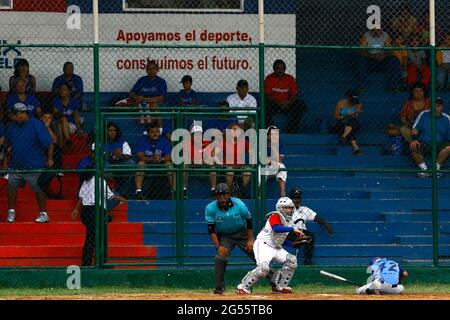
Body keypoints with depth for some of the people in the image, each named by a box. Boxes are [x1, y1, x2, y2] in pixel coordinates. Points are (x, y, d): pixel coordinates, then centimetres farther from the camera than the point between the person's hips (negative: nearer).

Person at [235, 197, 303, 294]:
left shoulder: (287, 221, 17)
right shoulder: (275, 216, -10)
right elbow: (276, 228, -32)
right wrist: (293, 229, -31)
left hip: (276, 248, 9)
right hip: (263, 245, -9)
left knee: (291, 260, -1)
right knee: (263, 268, -27)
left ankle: (279, 286, 7)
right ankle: (243, 287, -16)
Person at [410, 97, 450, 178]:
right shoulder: (424, 114, 4)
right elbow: (415, 129, -2)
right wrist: (414, 139, -22)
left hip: (439, 144, 0)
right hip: (423, 143, 0)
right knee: (413, 146, -32)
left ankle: (436, 168, -16)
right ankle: (424, 169, -18)